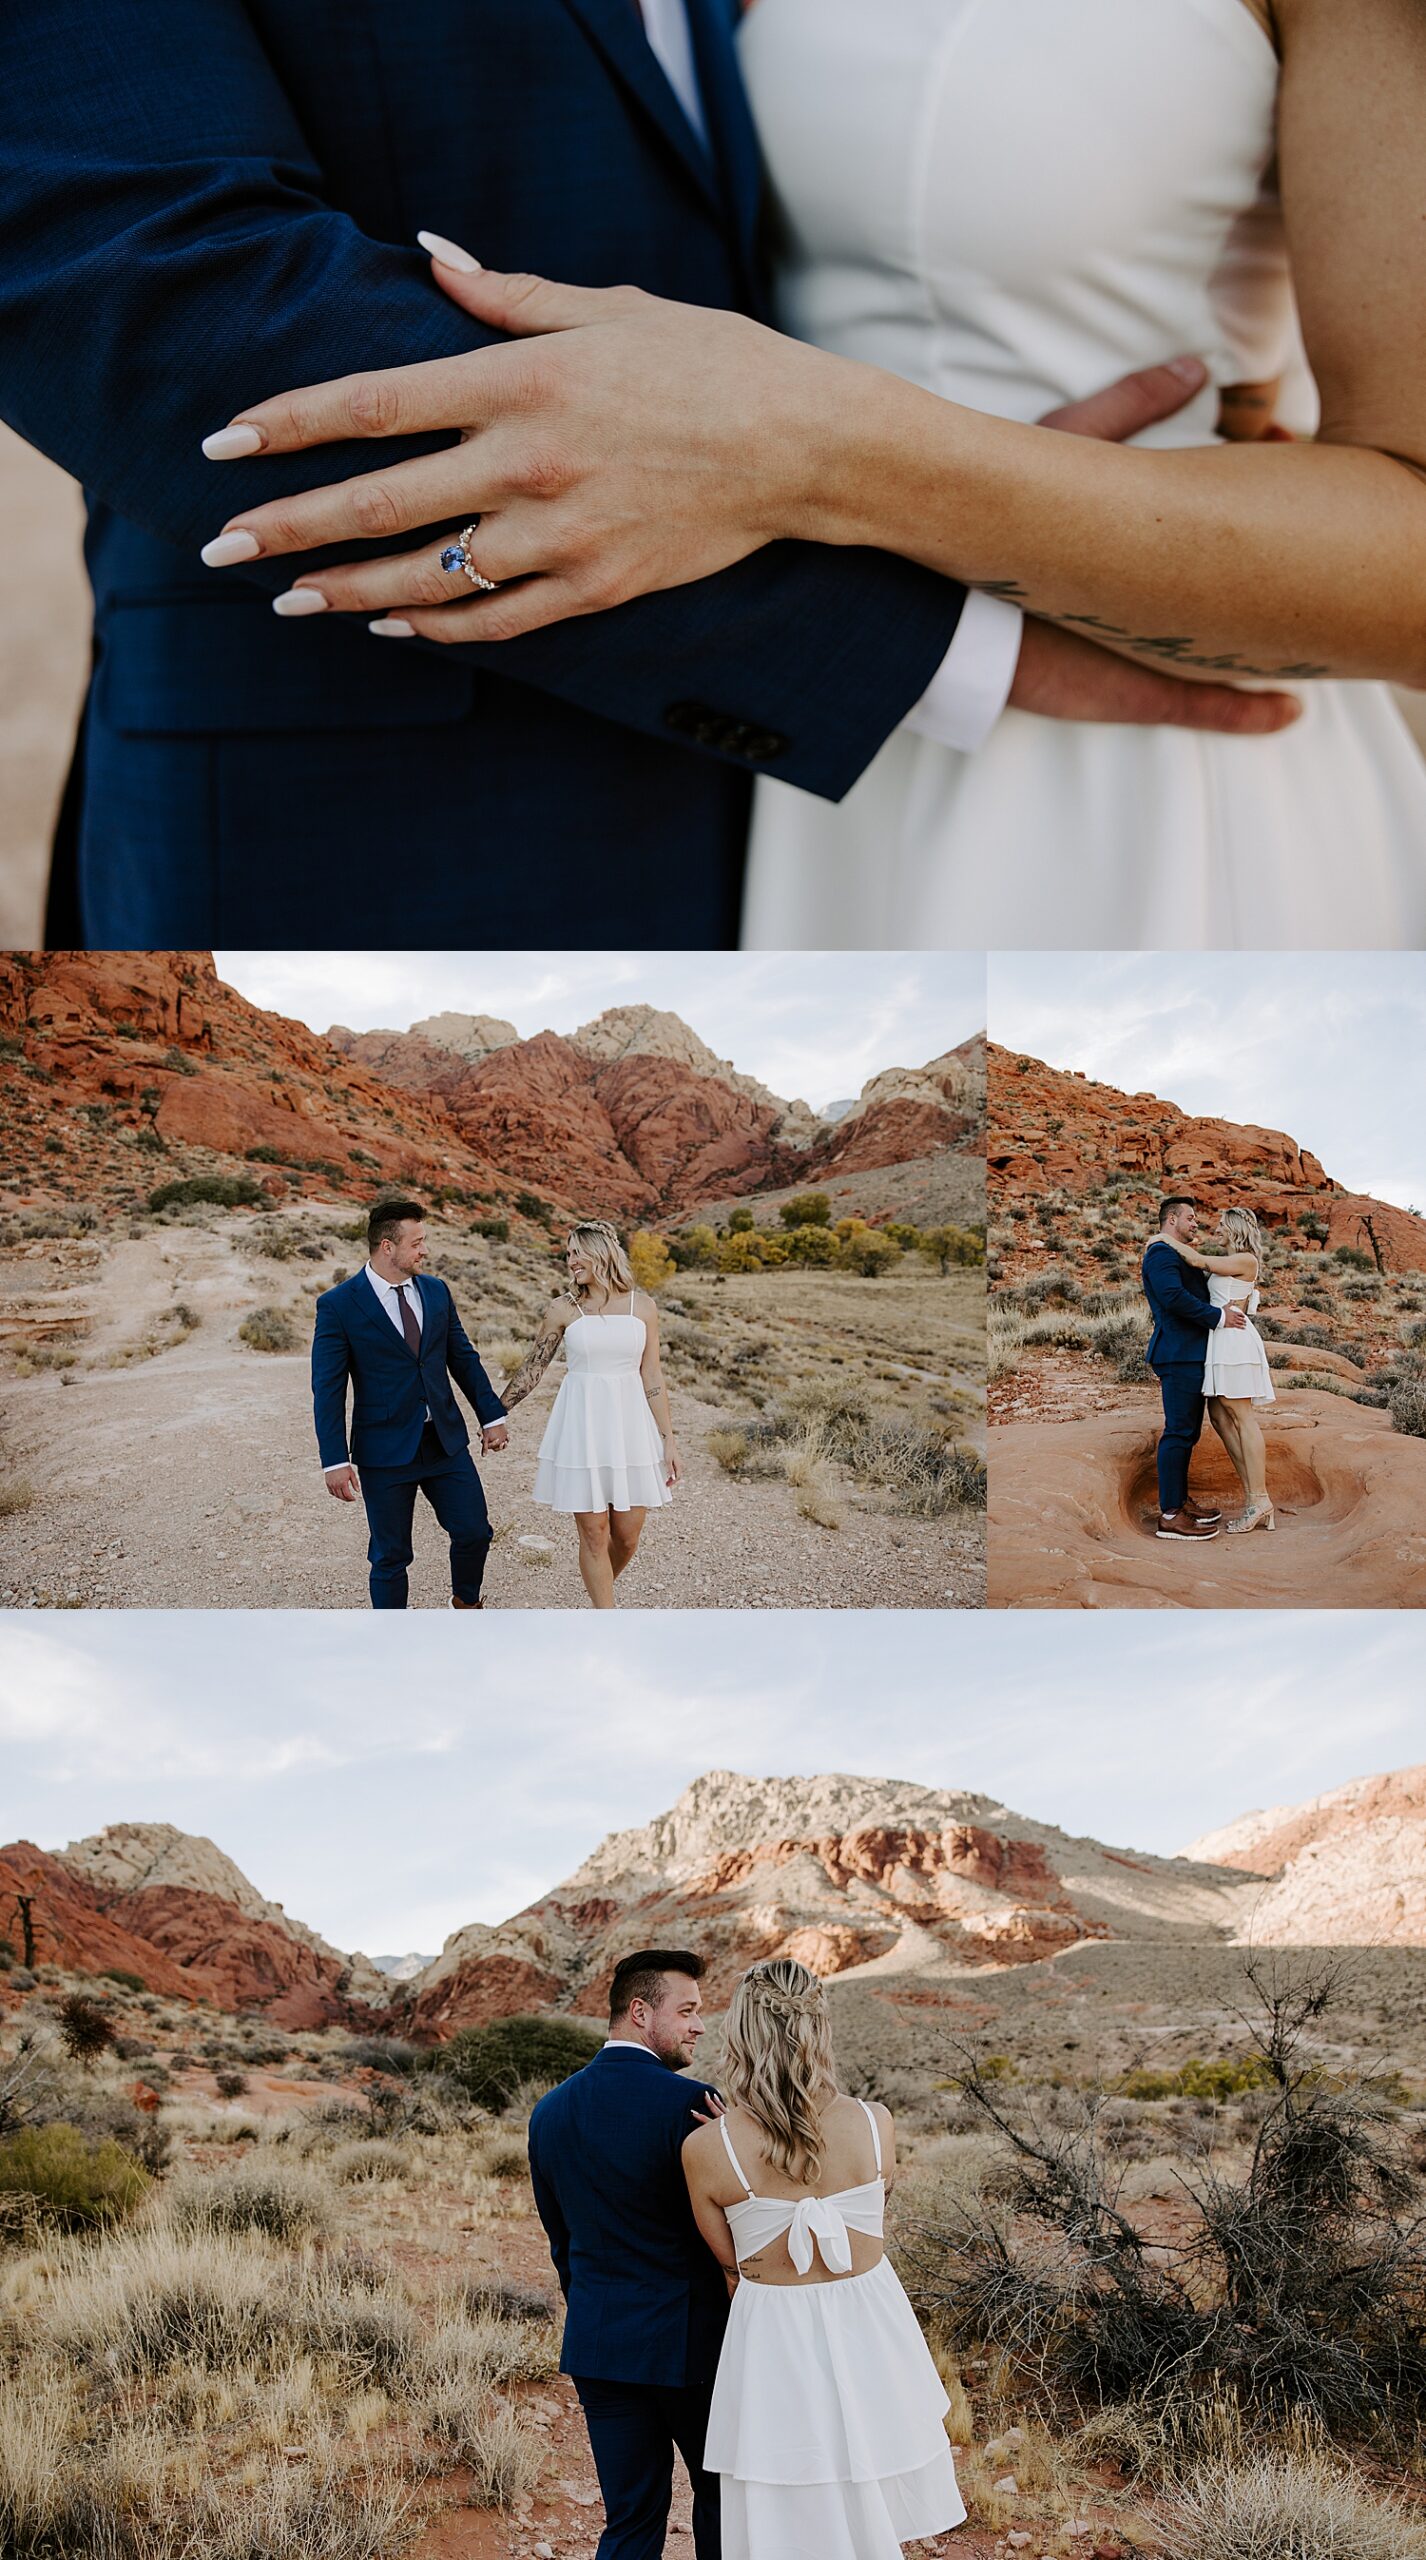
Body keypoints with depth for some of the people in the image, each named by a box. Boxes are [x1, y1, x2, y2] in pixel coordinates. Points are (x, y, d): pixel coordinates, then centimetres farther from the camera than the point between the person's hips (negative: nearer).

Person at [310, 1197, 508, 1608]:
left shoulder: (436, 1292, 6)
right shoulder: (338, 1305, -10)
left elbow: (464, 1358, 15)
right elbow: (328, 1389, -11)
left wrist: (491, 1416, 13)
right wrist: (335, 1461, -15)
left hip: (445, 1441, 5)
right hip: (385, 1450, -4)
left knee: (474, 1531, 5)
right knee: (390, 1556, 3)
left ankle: (466, 1602, 34)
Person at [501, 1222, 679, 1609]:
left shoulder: (641, 1305, 3)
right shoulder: (563, 1311, 0)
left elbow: (651, 1376, 5)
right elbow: (531, 1369, 8)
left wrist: (668, 1440, 2)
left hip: (629, 1425, 1)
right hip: (581, 1427, -1)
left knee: (627, 1536, 4)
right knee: (594, 1534, -1)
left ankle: (600, 1594, 33)